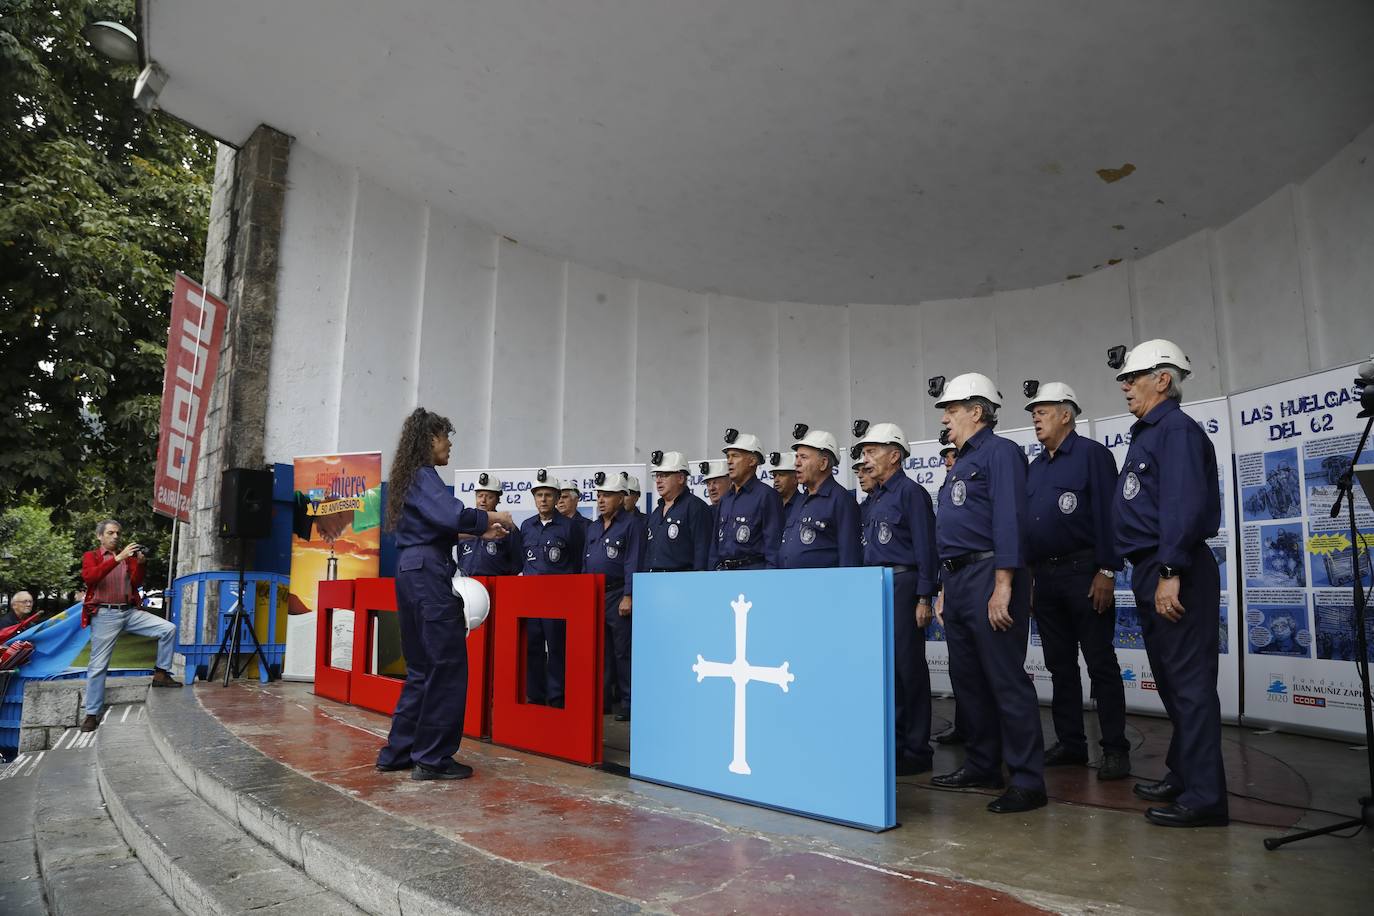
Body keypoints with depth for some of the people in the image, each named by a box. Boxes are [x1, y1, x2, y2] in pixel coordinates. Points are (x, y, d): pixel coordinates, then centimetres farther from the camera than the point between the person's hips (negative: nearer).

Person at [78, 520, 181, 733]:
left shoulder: (128, 557, 15)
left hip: (130, 611, 3)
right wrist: (118, 558, -25)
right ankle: (92, 714, 9)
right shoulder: (91, 556, 7)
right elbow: (89, 577, -16)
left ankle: (161, 674, -3)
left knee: (169, 629, -14)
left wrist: (139, 563, -14)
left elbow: (136, 583, 3)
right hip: (105, 615, -3)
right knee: (98, 666, 0)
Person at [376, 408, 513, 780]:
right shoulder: (424, 476, -10)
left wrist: (479, 532, 20)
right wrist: (492, 517, -11)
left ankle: (398, 752, 21)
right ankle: (433, 758, 1)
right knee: (447, 666, -5)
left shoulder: (410, 476, 20)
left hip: (411, 575, 10)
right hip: (429, 576, -10)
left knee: (422, 667, 15)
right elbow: (452, 514, -26)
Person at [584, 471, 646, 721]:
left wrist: (628, 596, -18)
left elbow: (633, 563, -12)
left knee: (623, 652, -3)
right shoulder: (593, 528, 17)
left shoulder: (631, 524, -6)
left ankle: (628, 703, 5)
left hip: (618, 595, -7)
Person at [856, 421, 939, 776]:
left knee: (908, 667, -2)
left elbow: (925, 548, -12)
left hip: (903, 584, -8)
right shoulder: (872, 499, 17)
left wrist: (924, 598, -16)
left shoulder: (911, 492, -7)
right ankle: (893, 741, 22)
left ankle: (916, 749, 7)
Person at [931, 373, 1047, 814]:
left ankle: (1028, 780, 2)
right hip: (958, 580, 10)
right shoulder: (961, 463, 21)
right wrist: (945, 590, 21)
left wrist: (1003, 585, -24)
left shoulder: (1000, 452, -7)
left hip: (989, 575, -10)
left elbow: (1009, 519, -18)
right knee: (967, 678, 14)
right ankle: (982, 765, 25)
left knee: (1006, 679, -6)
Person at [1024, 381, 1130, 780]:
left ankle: (1115, 750, 6)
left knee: (1101, 663, -2)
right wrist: (1028, 577, 14)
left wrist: (1107, 571, -17)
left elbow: (1107, 514, -12)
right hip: (1044, 576, 7)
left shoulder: (1091, 453, -4)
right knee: (1060, 665, 12)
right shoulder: (1035, 466, 17)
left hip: (1083, 572, -7)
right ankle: (1070, 743, 21)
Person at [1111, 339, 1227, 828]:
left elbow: (1183, 506, -21)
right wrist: (1146, 572, 16)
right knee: (1170, 678, 17)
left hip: (1175, 573, -10)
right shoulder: (1146, 434, 18)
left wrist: (1170, 573, -25)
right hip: (1150, 571, 10)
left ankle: (1204, 797, 2)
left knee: (1190, 683, -5)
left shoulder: (1177, 430, -11)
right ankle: (1182, 774, 29)